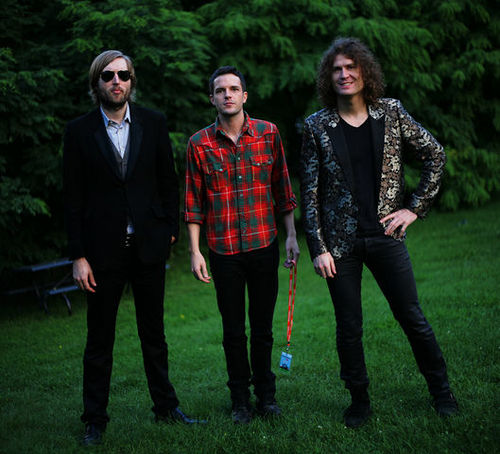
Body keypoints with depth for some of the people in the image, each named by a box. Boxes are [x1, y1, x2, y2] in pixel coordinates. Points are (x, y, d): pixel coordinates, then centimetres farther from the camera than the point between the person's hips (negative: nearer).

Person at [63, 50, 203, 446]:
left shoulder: (153, 123, 3)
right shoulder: (79, 131, -2)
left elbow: (168, 181, 8)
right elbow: (74, 198, -3)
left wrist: (171, 230, 2)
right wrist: (78, 256, -6)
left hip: (149, 246, 2)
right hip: (104, 250, -2)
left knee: (153, 332, 15)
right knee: (99, 338, 7)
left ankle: (166, 405, 29)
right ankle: (95, 419, 19)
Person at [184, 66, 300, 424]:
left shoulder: (268, 133, 1)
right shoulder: (200, 144, -1)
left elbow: (282, 189, 7)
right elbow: (194, 203, 2)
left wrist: (292, 236, 4)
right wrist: (195, 252, -2)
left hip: (265, 246, 1)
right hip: (224, 251, 0)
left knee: (263, 326, 9)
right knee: (233, 330, 8)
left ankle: (266, 393, 24)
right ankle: (240, 398, 22)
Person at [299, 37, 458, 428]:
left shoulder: (391, 113, 2)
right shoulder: (318, 126, 0)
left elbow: (435, 154, 11)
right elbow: (309, 192, 0)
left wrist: (416, 207, 4)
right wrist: (318, 248, -6)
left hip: (385, 236, 1)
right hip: (341, 242, 0)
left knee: (413, 318, 5)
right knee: (349, 328, 5)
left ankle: (441, 391, 24)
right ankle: (359, 401, 23)